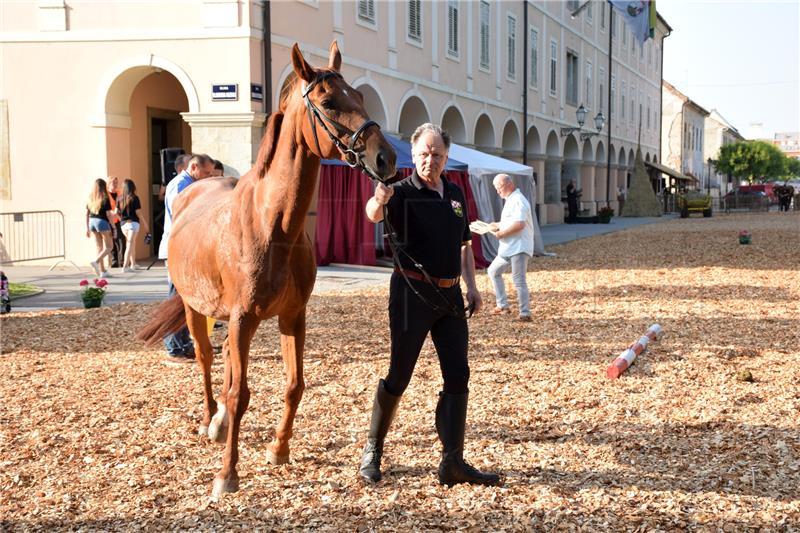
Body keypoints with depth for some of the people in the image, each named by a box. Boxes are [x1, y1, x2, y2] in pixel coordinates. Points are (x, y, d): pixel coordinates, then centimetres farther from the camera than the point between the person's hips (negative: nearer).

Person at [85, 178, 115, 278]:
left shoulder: (90, 199, 7)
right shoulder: (105, 199, -9)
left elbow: (87, 214, 9)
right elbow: (108, 214, -11)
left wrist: (87, 228, 15)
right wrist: (112, 226, -2)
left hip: (92, 222, 6)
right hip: (102, 221, -6)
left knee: (99, 248, 11)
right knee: (109, 247, 5)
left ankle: (103, 271, 11)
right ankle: (95, 261, -18)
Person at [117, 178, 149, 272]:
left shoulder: (120, 199, 3)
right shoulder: (134, 198, -8)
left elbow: (117, 212, 2)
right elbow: (138, 213, -9)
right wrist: (145, 224, 1)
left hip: (123, 224, 5)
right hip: (133, 223, -5)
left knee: (132, 244, 21)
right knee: (130, 245, -4)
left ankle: (133, 264, 29)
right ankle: (125, 266, -13)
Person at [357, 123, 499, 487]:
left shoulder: (455, 195, 12)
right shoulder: (403, 193, -8)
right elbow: (373, 214, -31)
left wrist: (471, 287, 14)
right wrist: (379, 200, -54)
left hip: (450, 295, 6)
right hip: (412, 293, -6)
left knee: (458, 377, 1)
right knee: (399, 376, 1)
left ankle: (453, 463, 5)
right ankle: (372, 450, 19)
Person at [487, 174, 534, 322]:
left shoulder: (518, 200, -14)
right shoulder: (511, 200, 19)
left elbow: (520, 224, -26)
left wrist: (501, 233, -18)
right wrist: (498, 225, 14)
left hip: (519, 248, -11)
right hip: (508, 248, 11)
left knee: (518, 280, -11)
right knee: (493, 271, 17)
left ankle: (525, 314, -8)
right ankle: (502, 306, 20)